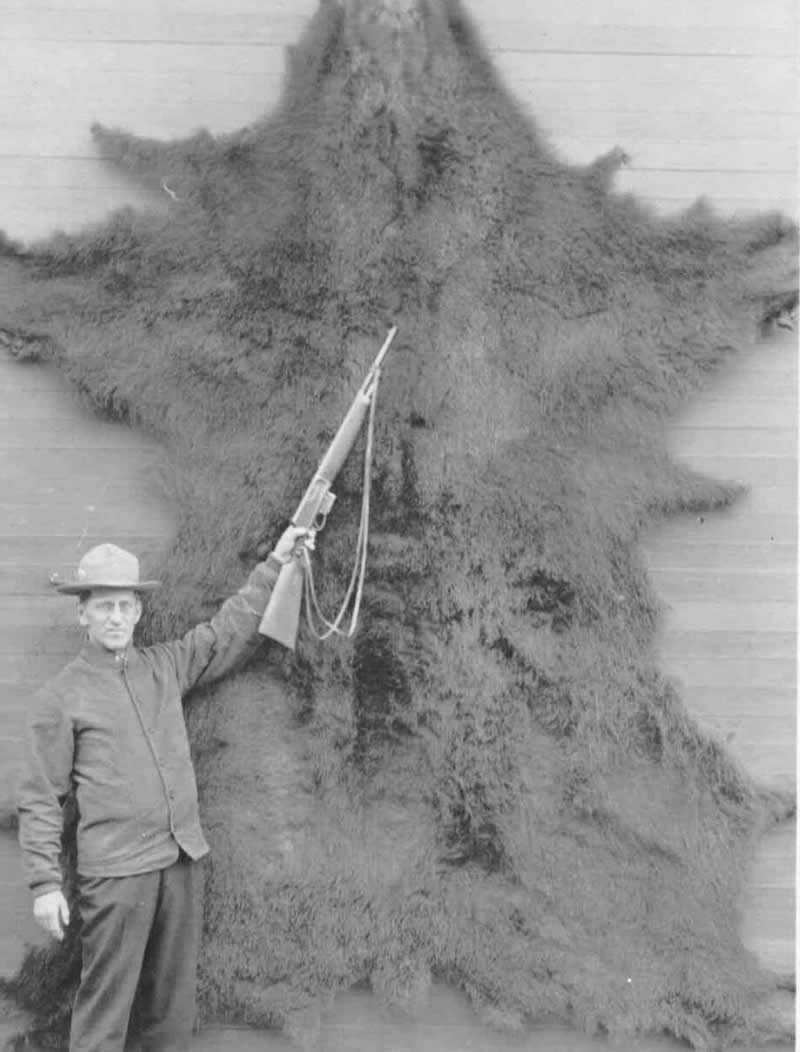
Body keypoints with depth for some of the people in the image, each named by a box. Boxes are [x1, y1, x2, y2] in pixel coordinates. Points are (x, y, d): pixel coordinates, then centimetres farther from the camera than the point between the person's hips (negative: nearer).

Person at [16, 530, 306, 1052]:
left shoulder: (167, 666, 10)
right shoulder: (61, 695, -2)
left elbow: (233, 630, 16)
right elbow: (39, 799, -2)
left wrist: (276, 563, 9)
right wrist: (45, 882, -7)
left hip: (183, 859, 5)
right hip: (114, 871, -5)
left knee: (174, 999, 13)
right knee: (105, 1005, -1)